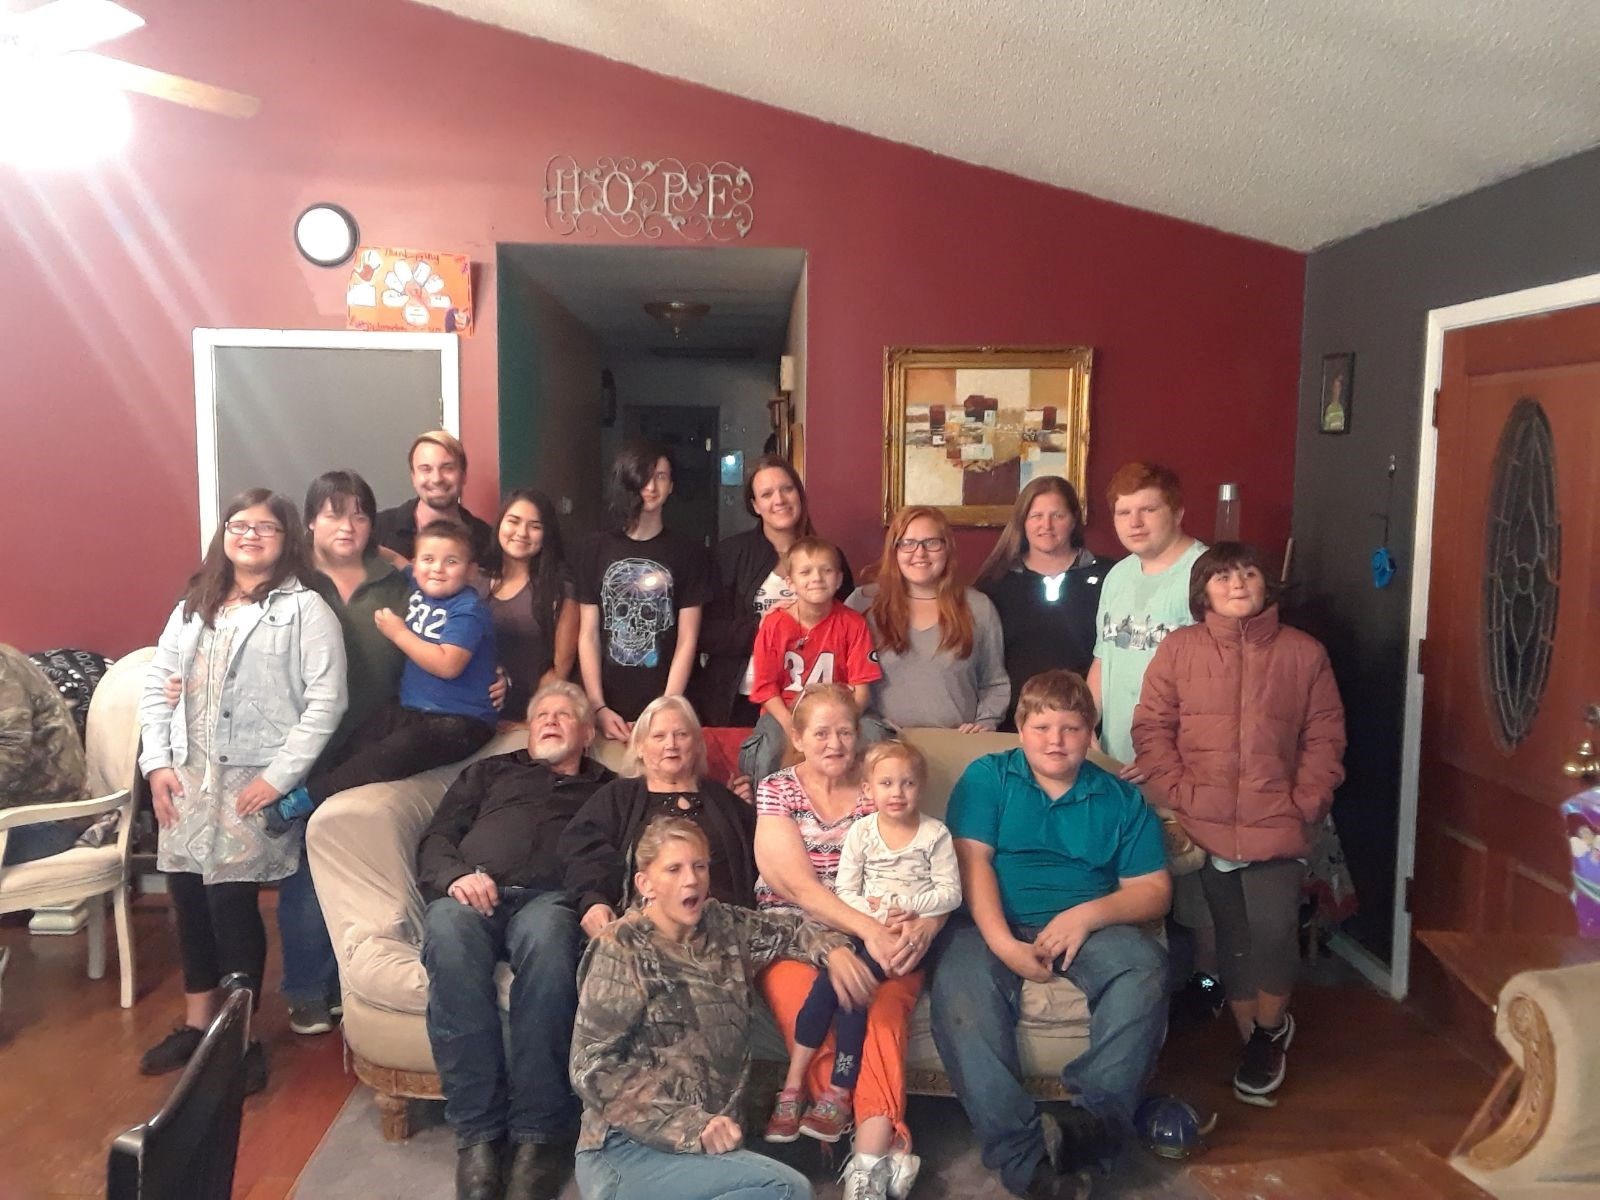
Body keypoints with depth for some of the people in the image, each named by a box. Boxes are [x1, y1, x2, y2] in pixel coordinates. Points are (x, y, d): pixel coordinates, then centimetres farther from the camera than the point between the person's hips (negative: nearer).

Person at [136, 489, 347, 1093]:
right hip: (186, 775, 6)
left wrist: (278, 776, -15)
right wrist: (157, 762, 2)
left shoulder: (305, 607, -5)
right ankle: (197, 1023, 29)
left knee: (231, 897, -6)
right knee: (188, 895, 11)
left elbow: (325, 702, -11)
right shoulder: (194, 605, 14)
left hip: (255, 778, -5)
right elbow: (156, 684, 13)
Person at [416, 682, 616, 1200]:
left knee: (546, 935, -38)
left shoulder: (608, 789, 28)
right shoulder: (490, 771, 32)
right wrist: (456, 876, -2)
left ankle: (539, 1130, -32)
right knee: (449, 931, -35)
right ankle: (477, 1131, -30)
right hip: (471, 894, 2)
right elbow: (436, 839, 20)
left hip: (552, 898, -1)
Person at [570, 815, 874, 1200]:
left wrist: (833, 950, 6)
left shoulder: (724, 925, 9)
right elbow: (594, 1068, -13)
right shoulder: (622, 948, -8)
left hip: (710, 1138, 6)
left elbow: (787, 929, 28)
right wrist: (691, 1127, -21)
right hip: (628, 1150, -6)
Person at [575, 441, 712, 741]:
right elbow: (588, 635, 3)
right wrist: (598, 707, -8)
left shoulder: (687, 552, 2)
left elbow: (687, 640, -3)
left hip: (663, 709, -1)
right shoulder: (597, 550, 6)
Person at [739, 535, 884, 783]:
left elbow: (861, 689, -5)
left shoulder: (853, 624, -3)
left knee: (874, 736, -26)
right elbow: (766, 687, -3)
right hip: (783, 714, -1)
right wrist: (790, 725, -18)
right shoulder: (774, 624, -4)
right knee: (770, 752, -30)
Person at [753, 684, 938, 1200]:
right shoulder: (776, 791, 6)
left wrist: (924, 925, -20)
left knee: (882, 1004, -32)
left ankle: (868, 1154, -32)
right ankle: (886, 1143, -22)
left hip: (876, 937, 1)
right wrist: (869, 929, -23)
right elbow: (797, 883, -8)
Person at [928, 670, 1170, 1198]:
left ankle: (1095, 1114, -30)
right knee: (957, 991, -32)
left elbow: (1154, 890, 7)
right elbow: (972, 862, -2)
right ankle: (1023, 1155, -31)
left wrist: (1088, 914, -14)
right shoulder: (987, 777, 10)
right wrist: (1003, 943, -18)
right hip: (994, 925, -1)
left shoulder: (1121, 799, 15)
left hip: (1090, 926, 2)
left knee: (1145, 965, -30)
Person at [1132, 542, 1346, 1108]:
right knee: (1232, 936, 10)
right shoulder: (1178, 648, 1)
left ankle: (1270, 1029, 17)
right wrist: (1179, 793, -8)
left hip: (1277, 824, -1)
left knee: (1273, 930, -12)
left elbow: (1325, 736, 4)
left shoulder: (1303, 652, 3)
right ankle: (1254, 1038, 31)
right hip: (1207, 825, 1)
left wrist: (1306, 802, -6)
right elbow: (1151, 728, 0)